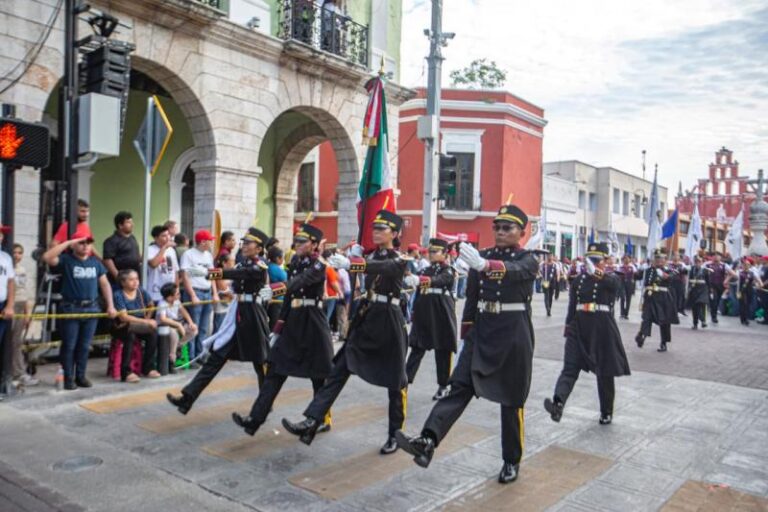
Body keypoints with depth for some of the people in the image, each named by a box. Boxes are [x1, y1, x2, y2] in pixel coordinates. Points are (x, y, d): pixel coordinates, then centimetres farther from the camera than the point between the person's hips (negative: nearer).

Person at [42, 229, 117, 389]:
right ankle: (68, 378, 12)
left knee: (84, 346, 10)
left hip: (91, 308, 4)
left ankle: (80, 376, 20)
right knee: (69, 345, 3)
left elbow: (104, 284, 12)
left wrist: (110, 305, 5)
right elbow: (47, 257, -21)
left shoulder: (95, 262, 10)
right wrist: (68, 242, -17)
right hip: (71, 308, -3)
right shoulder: (66, 260, -2)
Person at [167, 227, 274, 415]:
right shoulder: (243, 263, 14)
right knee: (216, 356, 2)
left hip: (252, 316, -7)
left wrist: (221, 273, -46)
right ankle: (187, 398, -1)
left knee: (260, 362, 7)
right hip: (237, 314, 7)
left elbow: (242, 273, -32)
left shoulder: (260, 266, -13)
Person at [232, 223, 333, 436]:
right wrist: (278, 328, 11)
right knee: (275, 370, 0)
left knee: (318, 375, 5)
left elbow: (302, 280, -31)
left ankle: (323, 419, 22)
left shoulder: (319, 265, -10)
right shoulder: (295, 263, 11)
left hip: (312, 322, -7)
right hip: (293, 321, 7)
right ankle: (254, 419, -1)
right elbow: (289, 296, 13)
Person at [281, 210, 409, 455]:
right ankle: (311, 421, -7)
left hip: (389, 322, -6)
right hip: (365, 319, 6)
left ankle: (395, 435, 20)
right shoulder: (371, 255, 13)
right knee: (339, 370, -4)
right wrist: (354, 257, -9)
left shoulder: (399, 260, -8)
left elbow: (381, 267, -30)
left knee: (395, 381, 5)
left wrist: (350, 263, -45)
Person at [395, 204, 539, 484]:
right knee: (460, 386, -9)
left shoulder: (528, 260, -5)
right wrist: (467, 333, 11)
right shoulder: (482, 255, 8)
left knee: (511, 399, 6)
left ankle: (512, 461, 21)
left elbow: (512, 271, -30)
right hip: (482, 330, 4)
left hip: (514, 334, -3)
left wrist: (484, 265, -51)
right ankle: (428, 442, -22)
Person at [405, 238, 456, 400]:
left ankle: (443, 386, 15)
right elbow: (419, 292, 15)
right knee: (417, 348, 2)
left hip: (441, 316, -4)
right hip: (423, 315, 5)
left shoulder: (448, 271, -2)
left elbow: (439, 280, -26)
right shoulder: (425, 270, 14)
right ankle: (405, 380, 1)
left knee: (442, 351, 4)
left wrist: (426, 280, -46)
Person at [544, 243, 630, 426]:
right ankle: (558, 404, -29)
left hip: (603, 329, -2)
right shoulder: (579, 279, 7)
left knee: (605, 373, 9)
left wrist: (598, 273, -47)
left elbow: (610, 282, -29)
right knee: (570, 368, -13)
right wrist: (568, 326, 10)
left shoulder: (613, 279, -2)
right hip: (579, 328, 2)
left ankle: (607, 412, 27)